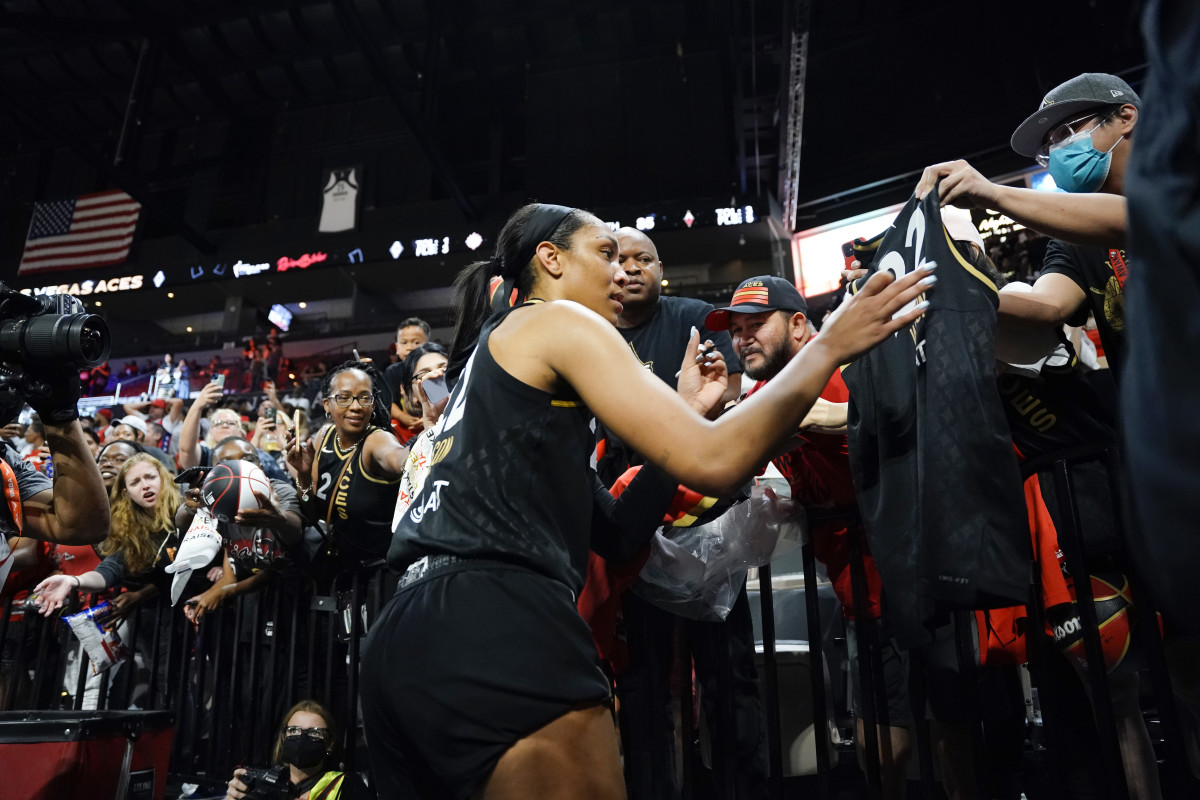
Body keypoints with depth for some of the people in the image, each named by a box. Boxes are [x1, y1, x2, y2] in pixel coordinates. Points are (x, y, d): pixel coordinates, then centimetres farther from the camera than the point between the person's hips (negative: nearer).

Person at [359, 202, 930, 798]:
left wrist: (684, 411, 23)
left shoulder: (492, 349, 27)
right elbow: (713, 463, -12)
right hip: (495, 629, -9)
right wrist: (830, 346, 0)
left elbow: (600, 519, 23)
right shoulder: (558, 322, 1)